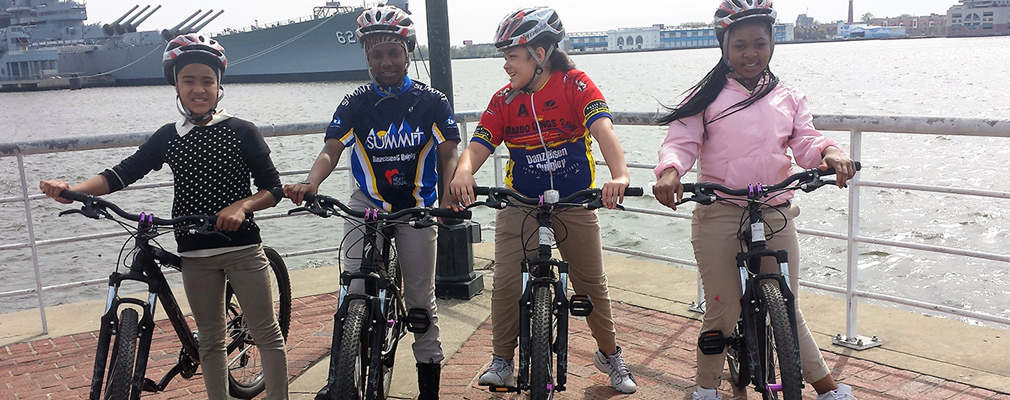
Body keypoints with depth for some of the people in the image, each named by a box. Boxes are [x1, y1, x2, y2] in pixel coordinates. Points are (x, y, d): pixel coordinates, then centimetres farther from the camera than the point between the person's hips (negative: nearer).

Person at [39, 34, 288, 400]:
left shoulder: (241, 132, -3)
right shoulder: (168, 138, 6)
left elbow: (272, 188, -3)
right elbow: (123, 173, -2)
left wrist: (241, 206, -22)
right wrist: (71, 189, -17)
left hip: (243, 247, -3)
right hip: (195, 254, 3)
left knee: (267, 334, 2)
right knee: (210, 340, 13)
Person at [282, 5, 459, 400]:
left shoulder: (432, 101, -3)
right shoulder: (355, 104, -2)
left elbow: (449, 154, -7)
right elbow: (331, 149, -12)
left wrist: (450, 194, -27)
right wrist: (309, 183, -33)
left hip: (417, 207, 0)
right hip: (367, 204, 0)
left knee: (421, 296, 7)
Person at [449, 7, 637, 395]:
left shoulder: (575, 84, -10)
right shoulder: (504, 100, -2)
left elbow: (603, 129, -25)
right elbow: (479, 146, -10)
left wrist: (619, 175, -43)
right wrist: (464, 172, -34)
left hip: (575, 202, -1)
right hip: (520, 204, 2)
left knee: (592, 283, 8)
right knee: (507, 283, -8)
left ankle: (610, 355, 30)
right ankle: (502, 361, 11)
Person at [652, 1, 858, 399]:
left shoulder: (789, 99, 14)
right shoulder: (707, 96, 4)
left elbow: (805, 143, 3)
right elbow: (681, 141, -5)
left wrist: (829, 152, -20)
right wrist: (670, 170, -27)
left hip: (776, 216, 3)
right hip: (718, 216, -3)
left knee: (786, 308, 12)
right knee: (723, 311, 2)